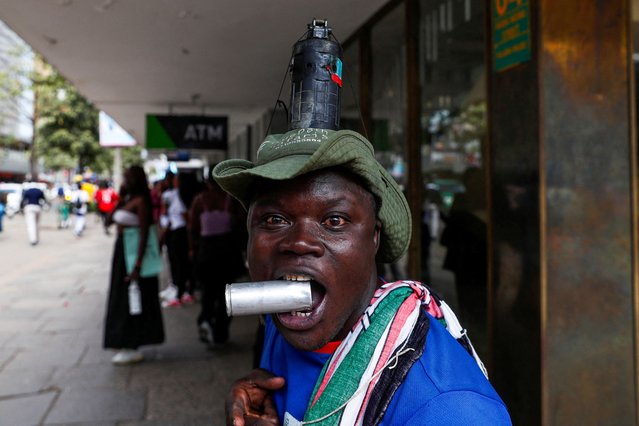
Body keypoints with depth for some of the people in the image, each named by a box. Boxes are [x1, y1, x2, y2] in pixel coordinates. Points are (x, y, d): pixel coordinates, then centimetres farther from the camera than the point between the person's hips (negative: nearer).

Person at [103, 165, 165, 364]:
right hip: (121, 249, 9)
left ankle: (132, 348, 8)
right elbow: (109, 220, 9)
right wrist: (119, 199, -1)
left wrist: (137, 265, -25)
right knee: (121, 299, 16)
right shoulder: (127, 200, 12)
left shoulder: (140, 201, -14)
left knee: (132, 299, -2)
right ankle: (126, 343, 28)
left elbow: (144, 234, -20)